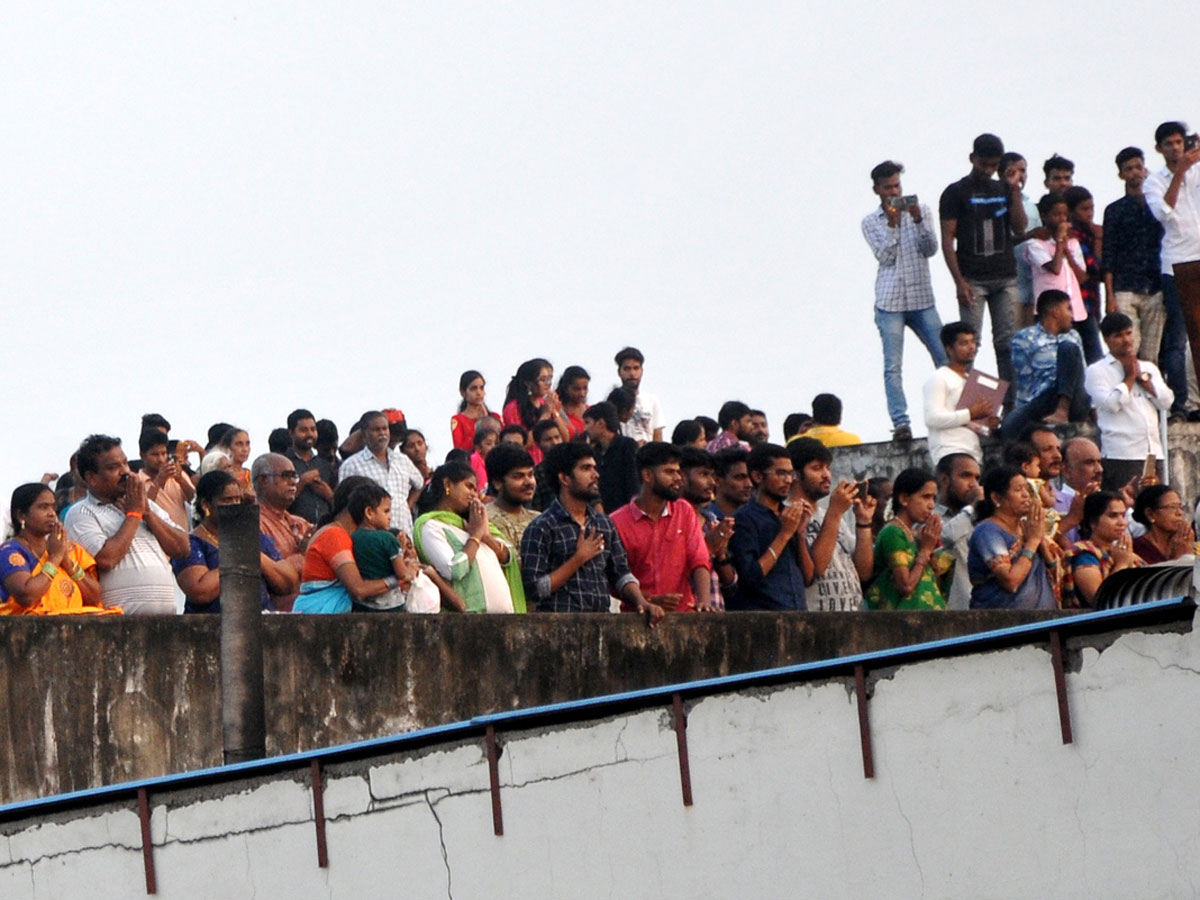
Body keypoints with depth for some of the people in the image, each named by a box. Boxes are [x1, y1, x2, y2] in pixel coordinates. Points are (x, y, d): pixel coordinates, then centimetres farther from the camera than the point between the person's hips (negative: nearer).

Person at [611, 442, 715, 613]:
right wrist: (652, 601, -15)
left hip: (683, 612, 3)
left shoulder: (684, 511, 14)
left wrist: (704, 600, -13)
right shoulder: (618, 522, 0)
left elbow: (699, 561, 4)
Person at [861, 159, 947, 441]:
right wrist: (891, 223, -14)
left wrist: (917, 220, -14)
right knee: (893, 366, -8)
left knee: (945, 358, -2)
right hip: (890, 301, -1)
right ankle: (900, 423, -9)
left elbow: (931, 249, -2)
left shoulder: (921, 210, 8)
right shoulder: (871, 222, 6)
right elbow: (885, 256, -6)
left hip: (922, 299, 1)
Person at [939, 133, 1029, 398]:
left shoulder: (1004, 190, 14)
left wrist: (1014, 190, -4)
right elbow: (947, 239, -3)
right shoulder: (956, 193, 2)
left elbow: (1020, 229, 4)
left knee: (1007, 344, 2)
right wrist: (959, 281, -11)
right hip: (973, 279, -4)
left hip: (1006, 278, 4)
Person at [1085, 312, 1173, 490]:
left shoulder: (1149, 368, 19)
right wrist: (1130, 377, 1)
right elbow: (1111, 403, -12)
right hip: (1120, 455, -5)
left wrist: (1142, 376, 2)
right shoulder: (1096, 371, 3)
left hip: (1154, 453, 5)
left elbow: (1166, 402, 8)